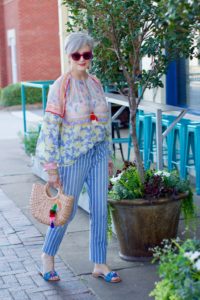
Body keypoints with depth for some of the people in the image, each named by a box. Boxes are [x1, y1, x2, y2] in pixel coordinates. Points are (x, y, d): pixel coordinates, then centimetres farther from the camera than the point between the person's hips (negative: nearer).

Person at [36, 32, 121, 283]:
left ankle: (99, 264, 19)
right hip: (73, 156, -5)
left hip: (98, 154, 6)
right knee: (67, 210, 5)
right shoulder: (60, 86, -12)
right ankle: (47, 255, 29)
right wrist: (52, 167, -15)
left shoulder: (96, 83, 7)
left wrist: (108, 156, 13)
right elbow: (50, 127, -14)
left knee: (100, 210, 7)